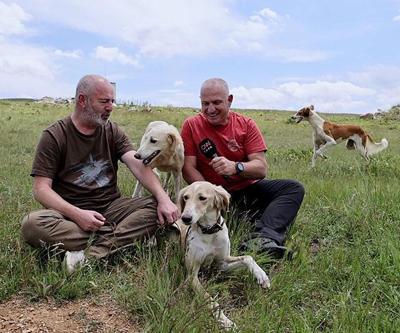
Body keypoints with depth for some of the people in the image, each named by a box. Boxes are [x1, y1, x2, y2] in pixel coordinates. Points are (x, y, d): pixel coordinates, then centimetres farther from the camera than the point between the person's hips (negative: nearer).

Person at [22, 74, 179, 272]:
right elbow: (41, 188, -9)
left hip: (111, 206, 3)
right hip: (70, 211, -2)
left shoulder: (112, 131, 7)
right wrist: (76, 214, -26)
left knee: (156, 208, -21)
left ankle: (91, 254, -31)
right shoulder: (53, 136, -3)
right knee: (32, 224, -31)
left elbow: (138, 166, -8)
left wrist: (163, 198, -26)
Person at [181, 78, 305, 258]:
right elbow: (189, 169, -8)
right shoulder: (191, 125, -3)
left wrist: (235, 167, -31)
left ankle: (262, 237, -42)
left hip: (249, 189, 2)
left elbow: (261, 168, -9)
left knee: (294, 188, -18)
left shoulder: (246, 124, -1)